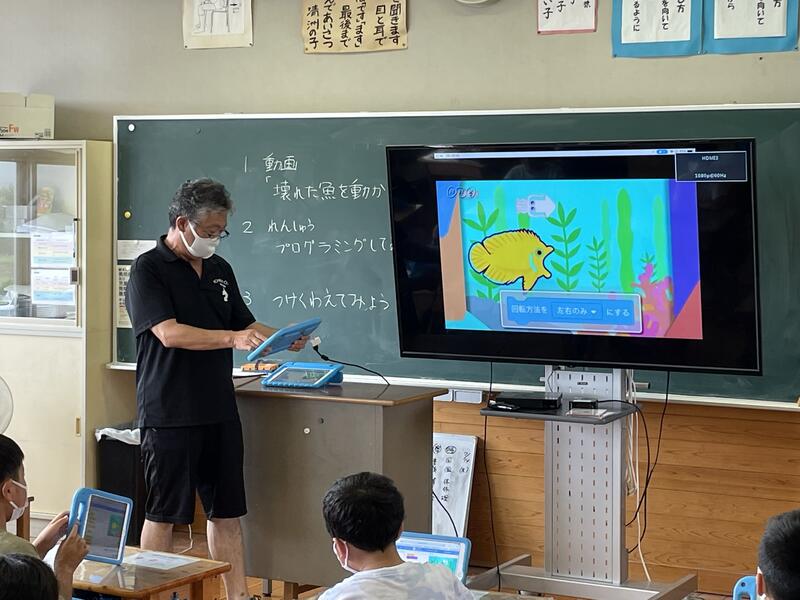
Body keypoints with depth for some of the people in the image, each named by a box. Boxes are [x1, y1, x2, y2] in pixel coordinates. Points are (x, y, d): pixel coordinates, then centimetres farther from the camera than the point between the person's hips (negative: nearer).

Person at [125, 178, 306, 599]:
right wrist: (232, 338, -30)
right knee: (163, 513, 2)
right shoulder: (149, 269, -8)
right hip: (169, 414, -6)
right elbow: (169, 332, -20)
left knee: (226, 511, 10)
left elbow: (245, 325, 19)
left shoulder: (219, 269, 13)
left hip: (219, 410, 6)